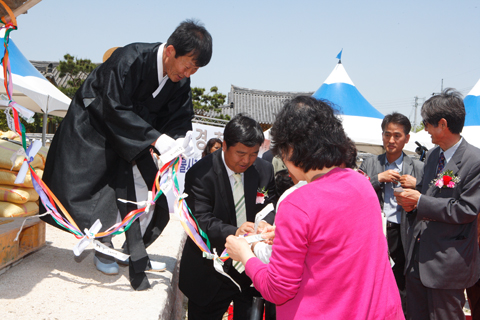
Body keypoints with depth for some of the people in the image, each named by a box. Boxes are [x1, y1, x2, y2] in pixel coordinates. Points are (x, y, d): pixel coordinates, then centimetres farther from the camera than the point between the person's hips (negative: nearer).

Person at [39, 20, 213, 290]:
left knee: (149, 189, 1)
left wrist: (182, 139, -27)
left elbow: (180, 117, -4)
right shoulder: (130, 60, -32)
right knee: (98, 192, -9)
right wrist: (155, 139, -39)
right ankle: (104, 249, 16)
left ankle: (135, 253, 19)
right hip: (95, 125, -6)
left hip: (133, 137, 6)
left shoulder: (181, 82, -12)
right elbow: (116, 109, -33)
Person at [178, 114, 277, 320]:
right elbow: (201, 221, -23)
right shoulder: (200, 174, -16)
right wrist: (233, 232, -40)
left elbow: (270, 210, -1)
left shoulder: (264, 170, -2)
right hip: (211, 273, -3)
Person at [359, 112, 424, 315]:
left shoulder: (418, 168, 3)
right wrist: (378, 178, -12)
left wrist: (417, 185, -15)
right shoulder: (369, 164, 6)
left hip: (402, 236, -1)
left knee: (401, 294, 8)